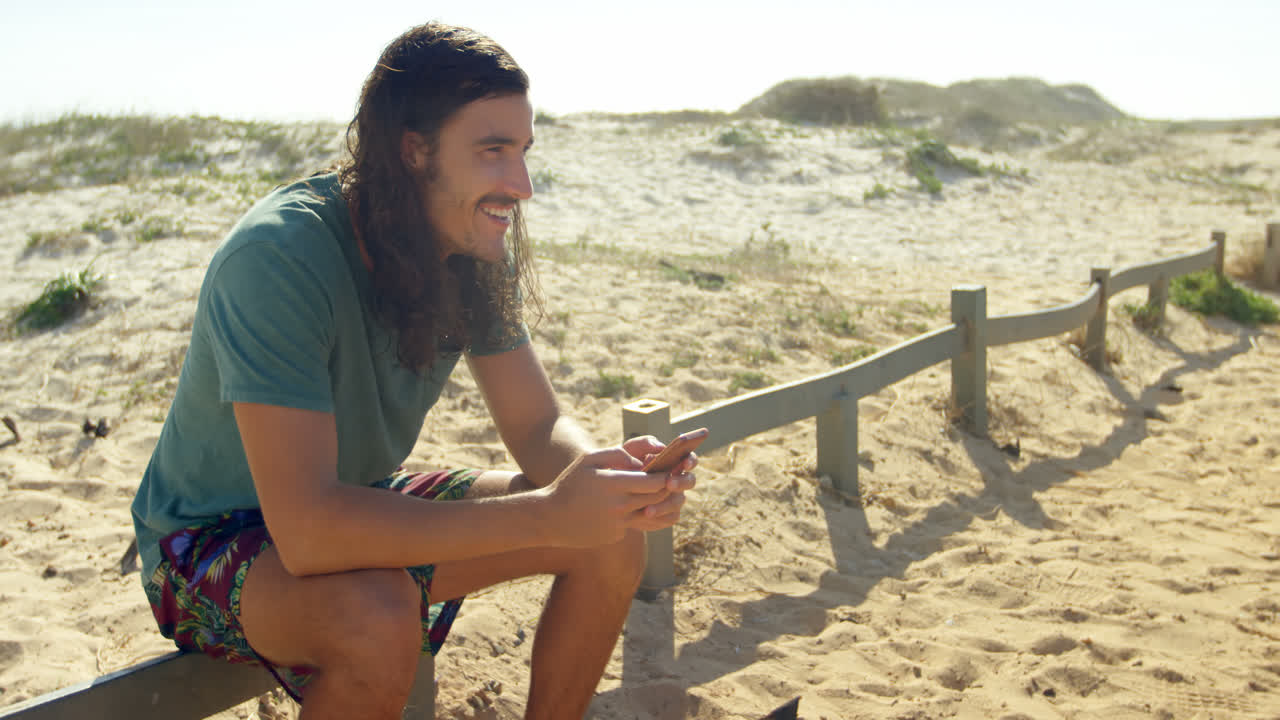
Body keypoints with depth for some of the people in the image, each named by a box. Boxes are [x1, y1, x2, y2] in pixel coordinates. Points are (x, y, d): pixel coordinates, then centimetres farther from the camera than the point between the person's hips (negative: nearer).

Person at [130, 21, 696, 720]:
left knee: (612, 534, -9)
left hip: (359, 507, 7)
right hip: (212, 540, -6)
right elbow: (308, 530, -39)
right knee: (378, 615, -38)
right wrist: (546, 513, -42)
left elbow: (539, 425, -5)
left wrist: (606, 469, -29)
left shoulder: (473, 254, -10)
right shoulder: (278, 259, -32)